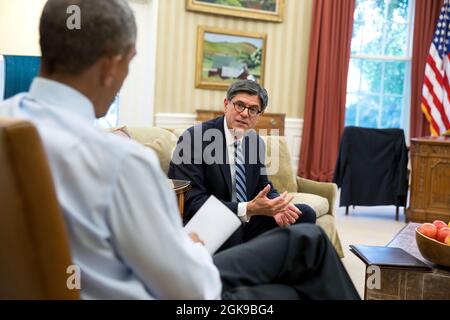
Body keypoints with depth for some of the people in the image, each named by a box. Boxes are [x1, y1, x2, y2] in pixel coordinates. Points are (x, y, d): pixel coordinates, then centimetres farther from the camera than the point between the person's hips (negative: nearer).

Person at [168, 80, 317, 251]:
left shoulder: (255, 141, 6)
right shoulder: (195, 138, -17)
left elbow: (264, 187, 14)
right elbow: (191, 203, -24)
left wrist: (276, 206, -12)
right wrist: (248, 209, -33)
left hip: (245, 223, 7)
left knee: (304, 213, -4)